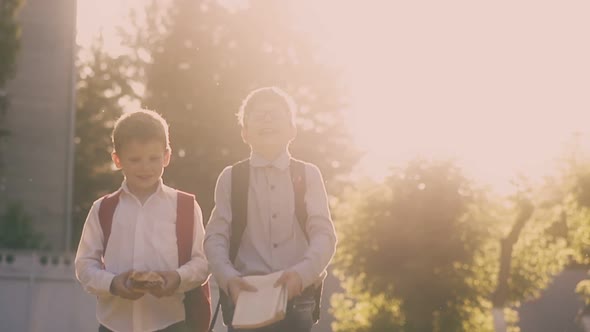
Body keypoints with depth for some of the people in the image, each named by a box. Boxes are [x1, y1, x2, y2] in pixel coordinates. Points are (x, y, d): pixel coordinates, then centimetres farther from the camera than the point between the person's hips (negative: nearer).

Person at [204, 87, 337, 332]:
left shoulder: (308, 175, 8)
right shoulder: (230, 178, 7)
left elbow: (324, 234, -1)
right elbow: (215, 237, 0)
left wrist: (301, 273, -20)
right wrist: (228, 278, -20)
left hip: (297, 302, 1)